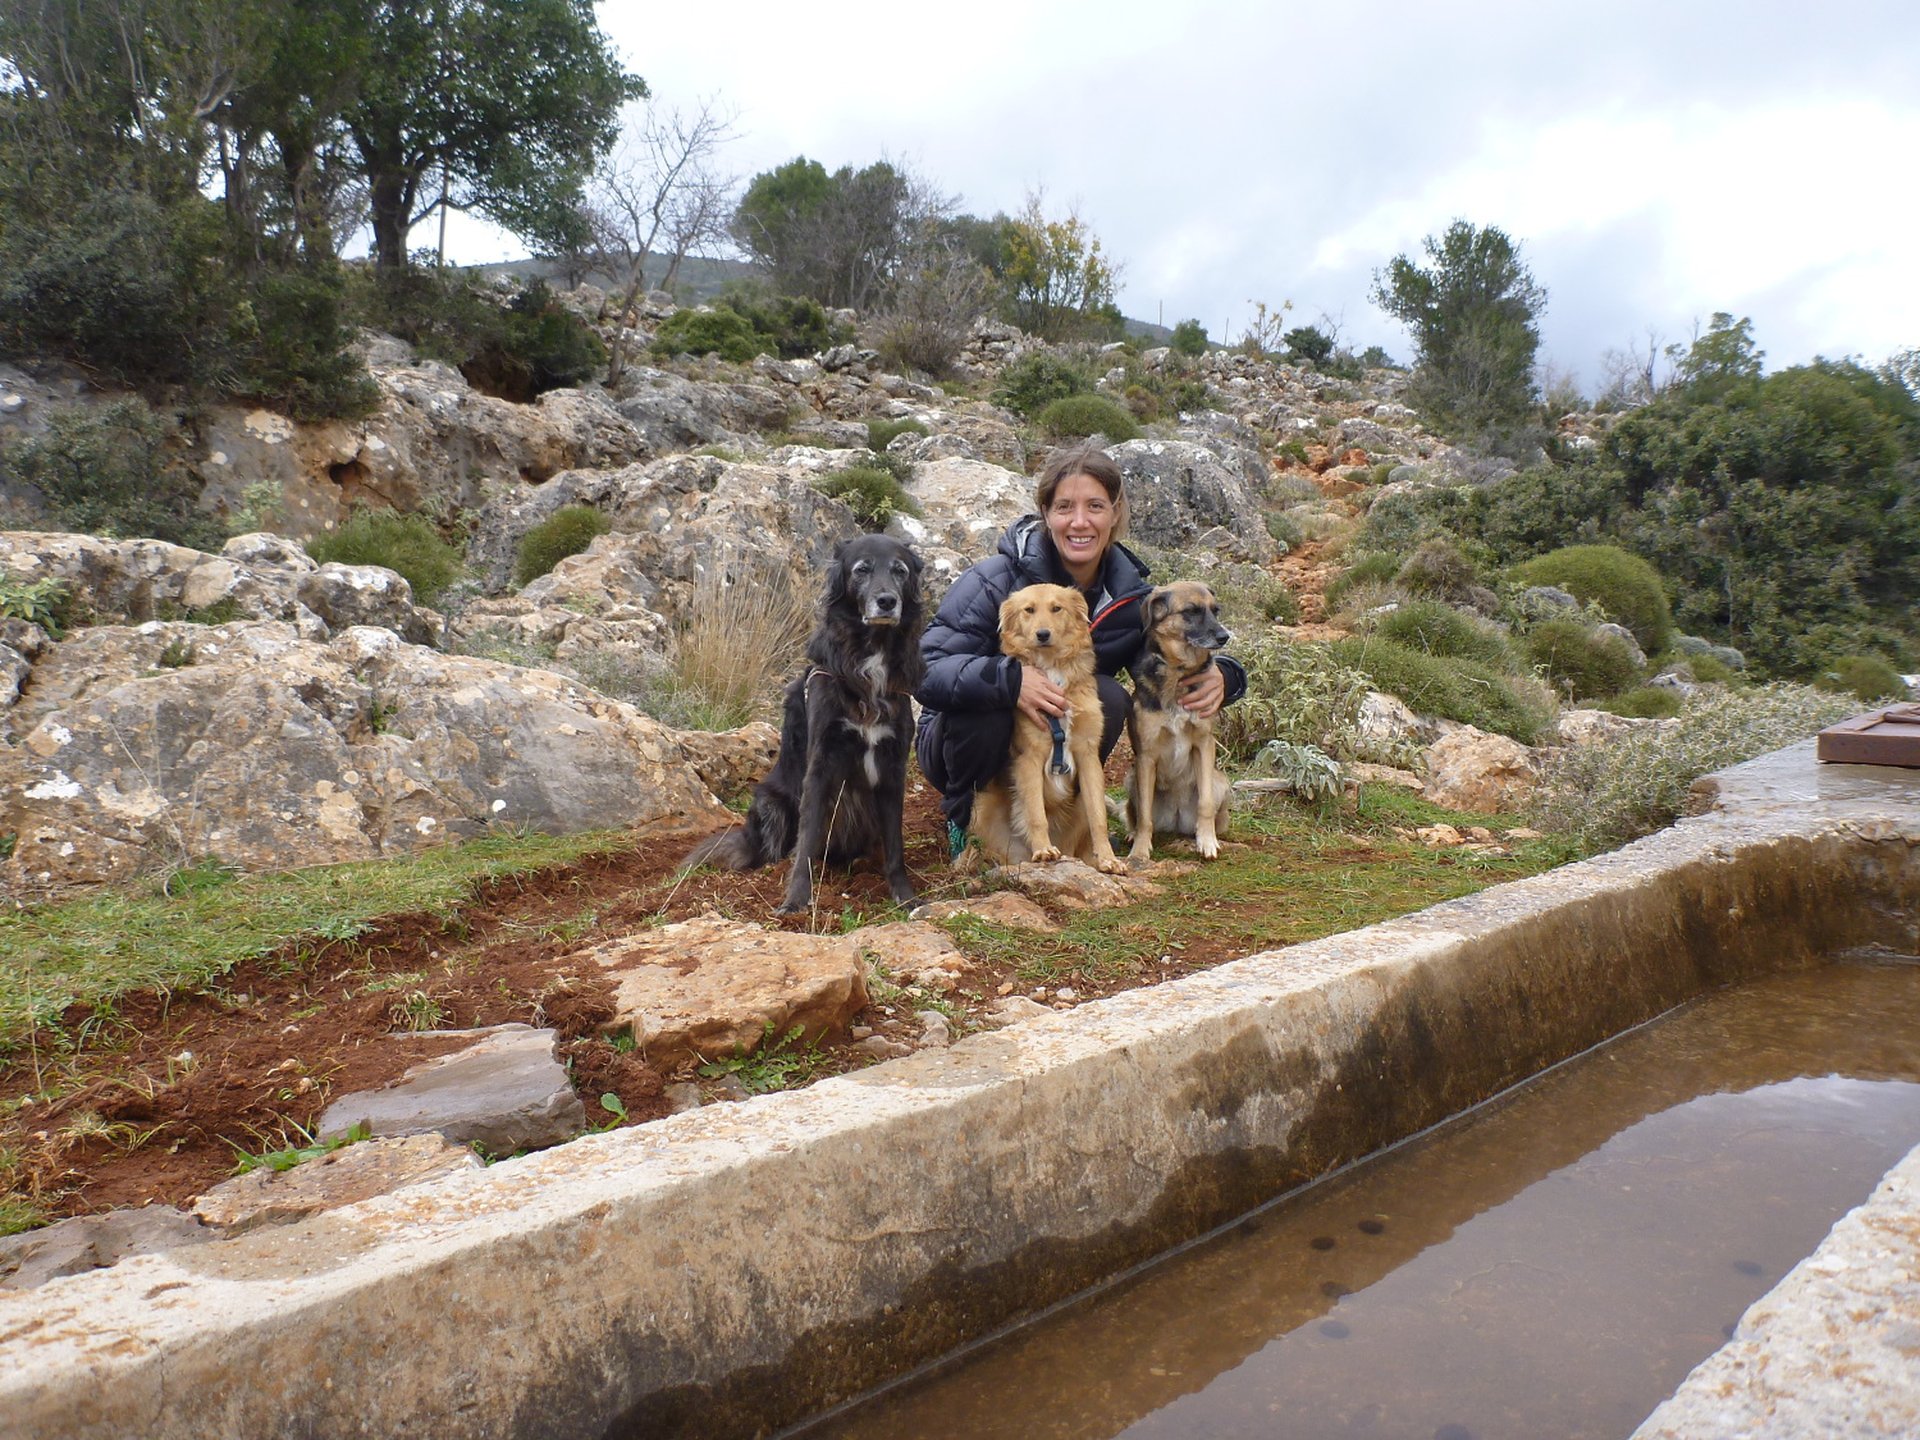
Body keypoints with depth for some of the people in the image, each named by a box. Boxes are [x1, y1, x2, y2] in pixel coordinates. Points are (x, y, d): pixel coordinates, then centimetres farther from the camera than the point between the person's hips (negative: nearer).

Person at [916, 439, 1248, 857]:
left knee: (1110, 698, -25)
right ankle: (963, 818, -6)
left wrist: (1220, 676, -23)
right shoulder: (996, 581, -22)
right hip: (967, 740, -3)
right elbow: (926, 672, -29)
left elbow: (1187, 654, 2)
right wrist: (1008, 679, -47)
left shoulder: (1130, 597, -7)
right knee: (986, 703, -35)